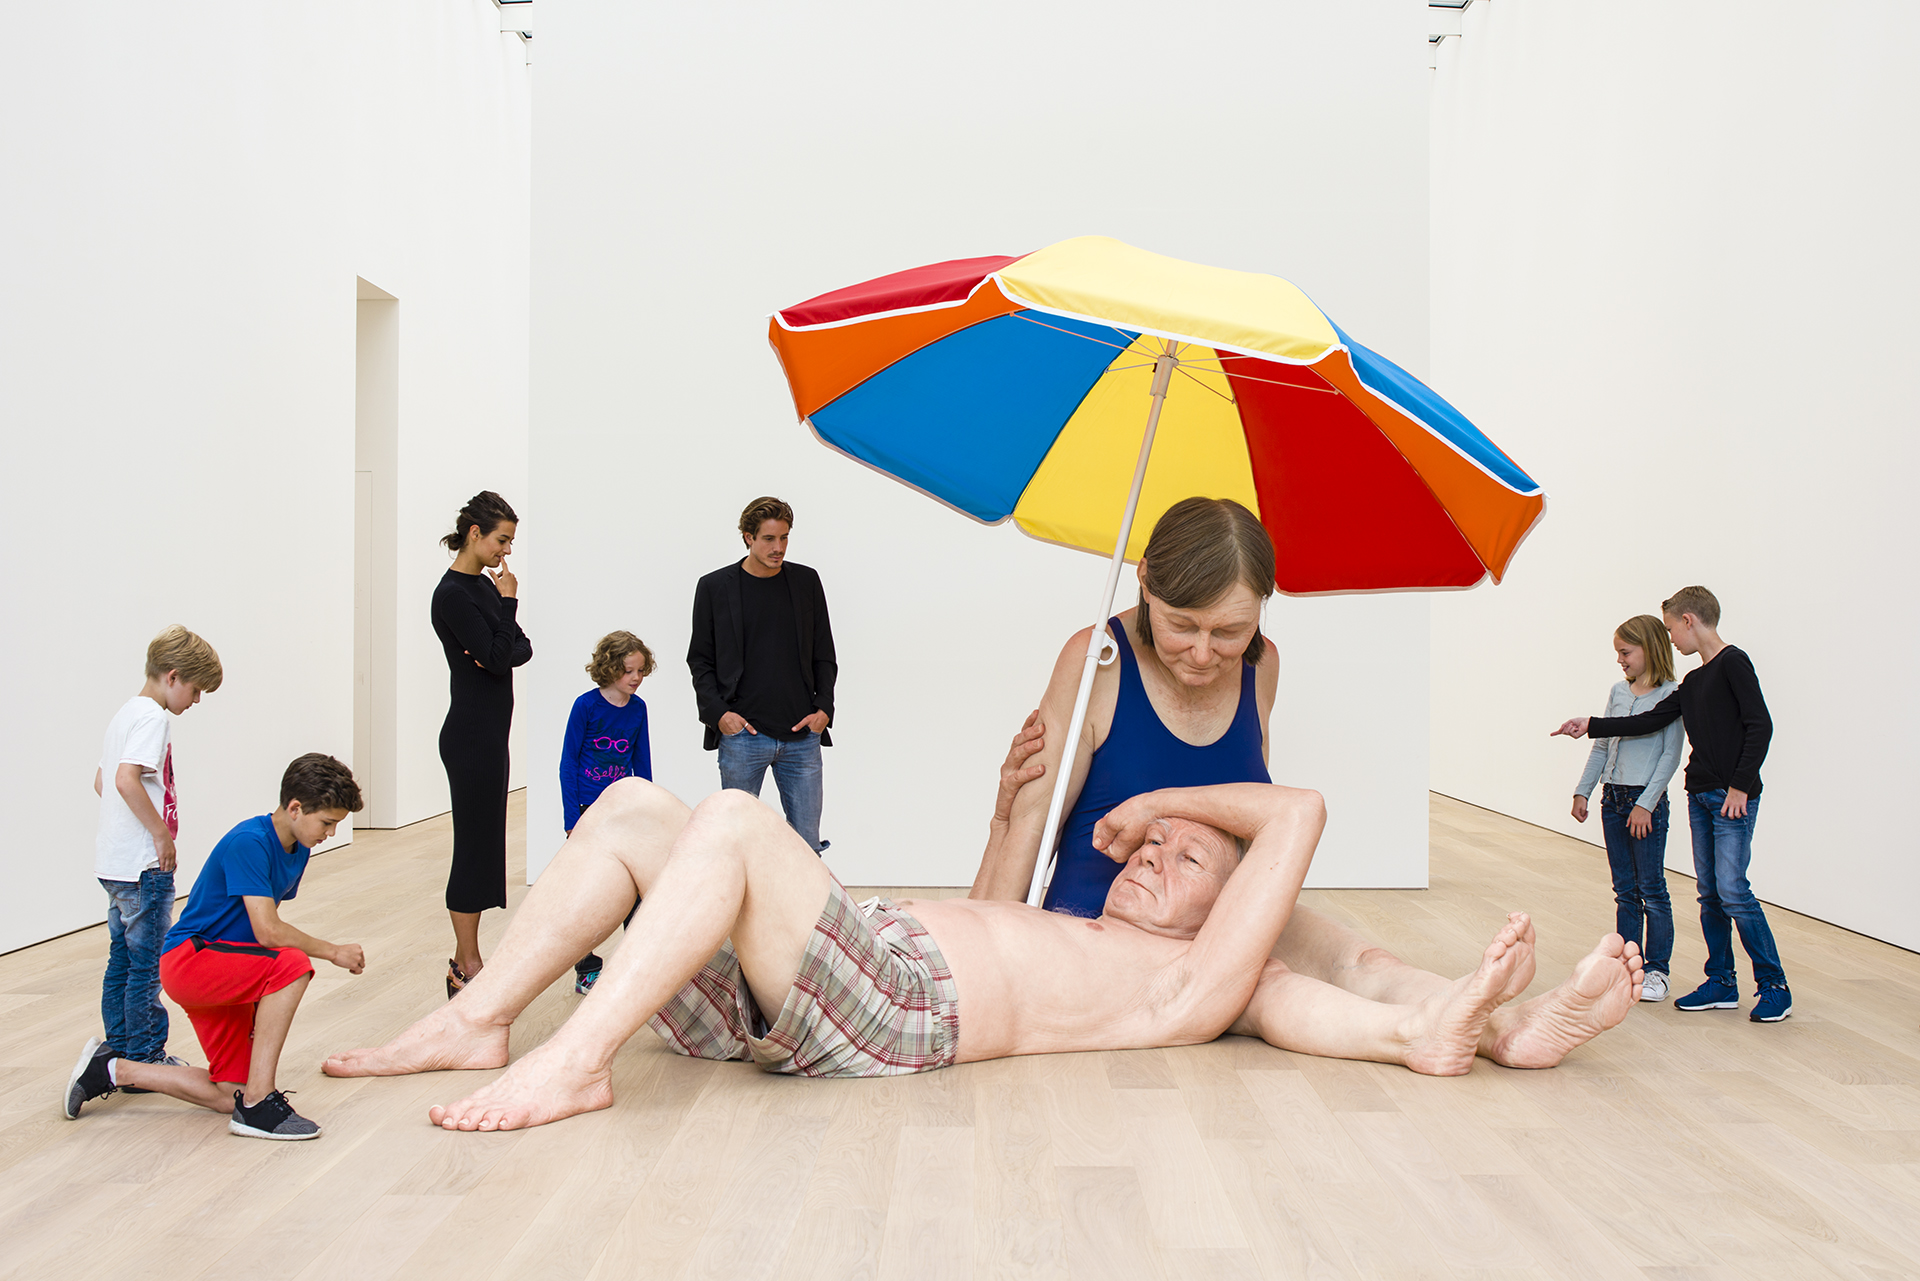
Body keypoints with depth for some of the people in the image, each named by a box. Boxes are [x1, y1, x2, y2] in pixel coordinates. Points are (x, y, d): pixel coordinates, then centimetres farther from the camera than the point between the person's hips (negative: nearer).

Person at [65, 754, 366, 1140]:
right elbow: (268, 931, -28)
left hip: (223, 975, 9)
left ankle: (112, 1069, 20)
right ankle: (258, 1103, -27)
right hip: (189, 959, -9)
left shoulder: (297, 849, 6)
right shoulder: (248, 843, -22)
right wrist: (334, 952, -17)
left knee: (230, 1096, 5)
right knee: (292, 965, -32)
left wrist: (264, 999, 8)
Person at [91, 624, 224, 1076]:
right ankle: (144, 1062, 3)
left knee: (122, 961, 14)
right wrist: (162, 833, -20)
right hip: (143, 866, -10)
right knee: (148, 964, -3)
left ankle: (119, 1053, 21)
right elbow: (127, 780, -28)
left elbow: (102, 781, 24)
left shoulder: (126, 713, 16)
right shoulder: (153, 717, -15)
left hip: (114, 863, 10)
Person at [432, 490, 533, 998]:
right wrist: (509, 601, -12)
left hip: (488, 730, 10)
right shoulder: (453, 594, -16)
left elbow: (521, 648, 9)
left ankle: (465, 960, 19)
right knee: (475, 843, -4)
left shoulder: (484, 584, 12)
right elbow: (495, 658, -20)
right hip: (471, 732, -10)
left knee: (482, 841, 12)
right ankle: (467, 970, 4)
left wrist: (499, 650, -12)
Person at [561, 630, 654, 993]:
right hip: (590, 809, -4)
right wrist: (572, 820, -11)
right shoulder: (586, 705, -11)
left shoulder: (638, 708, 2)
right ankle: (586, 970, 11)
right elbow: (568, 763, -8)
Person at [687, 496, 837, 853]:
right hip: (741, 735, -2)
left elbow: (824, 654, 13)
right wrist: (717, 713, -7)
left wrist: (824, 709, -1)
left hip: (802, 735, 2)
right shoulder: (715, 587, 3)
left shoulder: (806, 581, 9)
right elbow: (700, 660, 6)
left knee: (807, 843, 2)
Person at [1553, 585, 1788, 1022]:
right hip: (1700, 796, 8)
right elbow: (1651, 721, 18)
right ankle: (1722, 983, 15)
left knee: (1732, 890, -11)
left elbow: (1760, 726, -15)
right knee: (1709, 892, 8)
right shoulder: (1693, 682, 16)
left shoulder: (1733, 662, -9)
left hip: (1734, 799, -8)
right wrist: (1591, 726, 16)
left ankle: (1774, 985, -1)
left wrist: (1740, 787, -17)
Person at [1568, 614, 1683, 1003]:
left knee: (1652, 890, -1)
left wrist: (1646, 803, -17)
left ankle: (1657, 970, 7)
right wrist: (1583, 791, 12)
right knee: (1624, 890, 12)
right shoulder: (1618, 692, 10)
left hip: (1646, 801, -6)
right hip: (1613, 798, 6)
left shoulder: (1671, 695, -9)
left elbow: (1671, 755, -13)